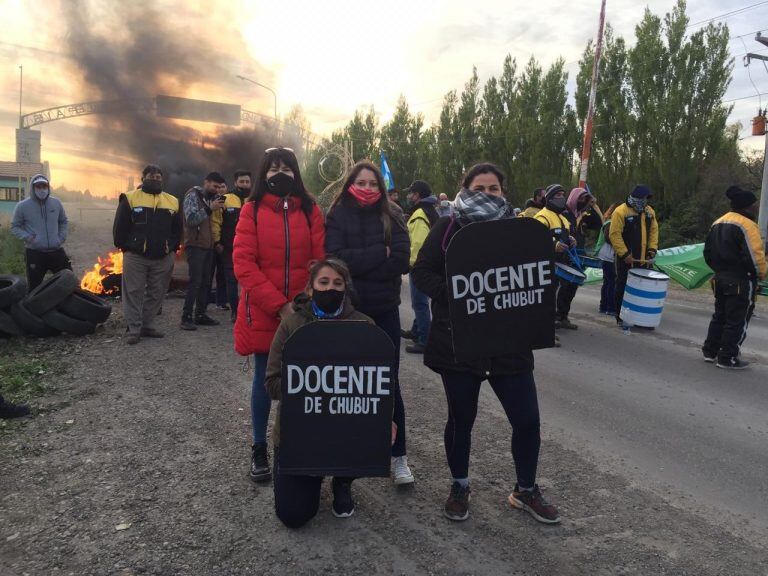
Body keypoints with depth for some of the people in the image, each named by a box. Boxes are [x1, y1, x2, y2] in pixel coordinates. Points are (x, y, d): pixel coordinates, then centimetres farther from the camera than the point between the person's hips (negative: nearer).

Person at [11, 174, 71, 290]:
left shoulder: (56, 203, 5)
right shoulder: (22, 206, -4)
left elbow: (64, 222, 18)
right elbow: (15, 227, 3)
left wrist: (62, 236, 2)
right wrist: (27, 237, -15)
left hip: (57, 251, 3)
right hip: (34, 253, -3)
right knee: (35, 288, 4)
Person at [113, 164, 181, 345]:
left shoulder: (173, 202, 9)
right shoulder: (130, 198, 0)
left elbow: (177, 229, 15)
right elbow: (120, 227, 1)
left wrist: (172, 248, 4)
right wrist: (125, 248, -1)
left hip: (163, 258, 3)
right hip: (136, 257, -3)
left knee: (157, 293, 9)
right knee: (134, 293, 0)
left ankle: (147, 325, 22)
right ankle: (134, 329, 7)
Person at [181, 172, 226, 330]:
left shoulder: (210, 198, 18)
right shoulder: (193, 195, -5)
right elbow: (191, 219, -15)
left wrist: (222, 195, 3)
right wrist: (210, 209, -23)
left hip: (208, 245, 8)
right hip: (195, 245, -8)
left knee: (205, 282, 6)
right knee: (195, 281, -11)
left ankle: (200, 314, 11)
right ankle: (186, 317, -7)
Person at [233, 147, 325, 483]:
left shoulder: (310, 211, 4)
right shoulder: (252, 210, -1)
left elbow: (321, 261, 1)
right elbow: (243, 263, -9)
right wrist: (279, 305, -16)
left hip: (303, 315, 1)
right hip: (262, 314, -1)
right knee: (264, 381, 9)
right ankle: (259, 449, 25)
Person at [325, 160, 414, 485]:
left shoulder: (391, 220, 6)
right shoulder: (337, 217, 2)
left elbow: (402, 260, -9)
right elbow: (336, 258, -15)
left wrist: (358, 262, -14)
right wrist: (380, 254, -14)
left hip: (384, 311, 1)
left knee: (389, 382, 4)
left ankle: (398, 457, 13)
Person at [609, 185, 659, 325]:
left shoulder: (649, 211, 11)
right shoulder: (621, 212, -10)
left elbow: (654, 231, 17)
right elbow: (614, 234, -14)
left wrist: (652, 249, 3)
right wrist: (625, 254, -17)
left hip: (643, 259, 6)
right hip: (626, 259, -6)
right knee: (623, 287, 2)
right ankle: (621, 317, 11)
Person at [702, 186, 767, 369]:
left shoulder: (718, 223, 12)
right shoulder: (746, 224, -16)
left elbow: (708, 252, 16)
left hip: (720, 278, 9)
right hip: (741, 281, -9)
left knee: (719, 316, 18)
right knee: (738, 320, 0)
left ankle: (710, 351, 23)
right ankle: (727, 358, 3)